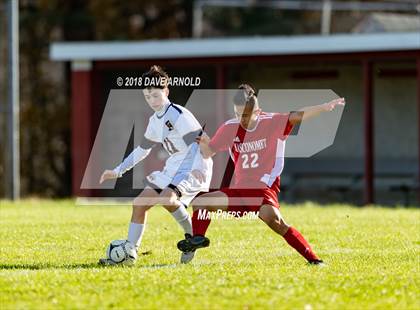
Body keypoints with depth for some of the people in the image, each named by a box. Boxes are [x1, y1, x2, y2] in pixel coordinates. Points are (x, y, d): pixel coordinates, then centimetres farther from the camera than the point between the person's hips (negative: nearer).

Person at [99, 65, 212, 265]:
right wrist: (118, 171, 23)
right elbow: (142, 150, 25)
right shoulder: (155, 121, 12)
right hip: (173, 169, 9)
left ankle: (192, 235, -12)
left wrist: (198, 168, -38)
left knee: (166, 197, -33)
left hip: (193, 168, -9)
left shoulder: (178, 115, -15)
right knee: (140, 203, 1)